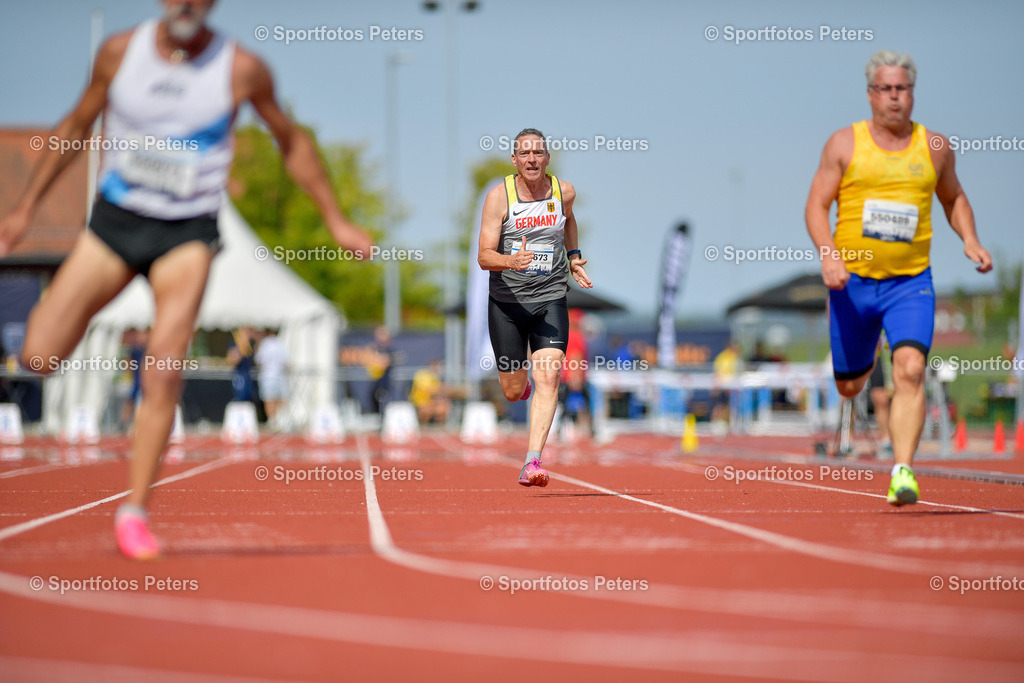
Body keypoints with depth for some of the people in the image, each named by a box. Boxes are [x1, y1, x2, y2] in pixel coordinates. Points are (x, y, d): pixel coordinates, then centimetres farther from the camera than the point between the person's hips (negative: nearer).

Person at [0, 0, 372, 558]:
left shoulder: (242, 70, -8)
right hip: (115, 220, 2)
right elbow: (76, 125, 10)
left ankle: (134, 511, -3)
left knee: (163, 375, -14)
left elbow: (291, 141, 7)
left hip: (188, 234, -1)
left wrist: (336, 221, 7)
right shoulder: (121, 52, -3)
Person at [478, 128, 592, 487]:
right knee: (513, 391, 8)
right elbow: (484, 256, -14)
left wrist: (573, 256, 16)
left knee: (547, 379, -17)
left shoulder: (564, 192, 0)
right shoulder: (499, 195, -9)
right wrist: (512, 261, -33)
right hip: (507, 300, -1)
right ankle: (520, 380, 47)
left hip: (550, 299, 1)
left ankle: (532, 463, -19)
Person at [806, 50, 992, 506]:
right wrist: (829, 253, -19)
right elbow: (816, 205, -3)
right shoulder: (844, 144, 0)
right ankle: (864, 365, 52)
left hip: (911, 282, 0)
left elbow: (953, 198, 21)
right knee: (848, 385, 13)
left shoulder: (934, 147, 5)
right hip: (852, 280, 0)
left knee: (910, 369, -22)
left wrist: (969, 239, 4)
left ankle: (902, 472, -23)